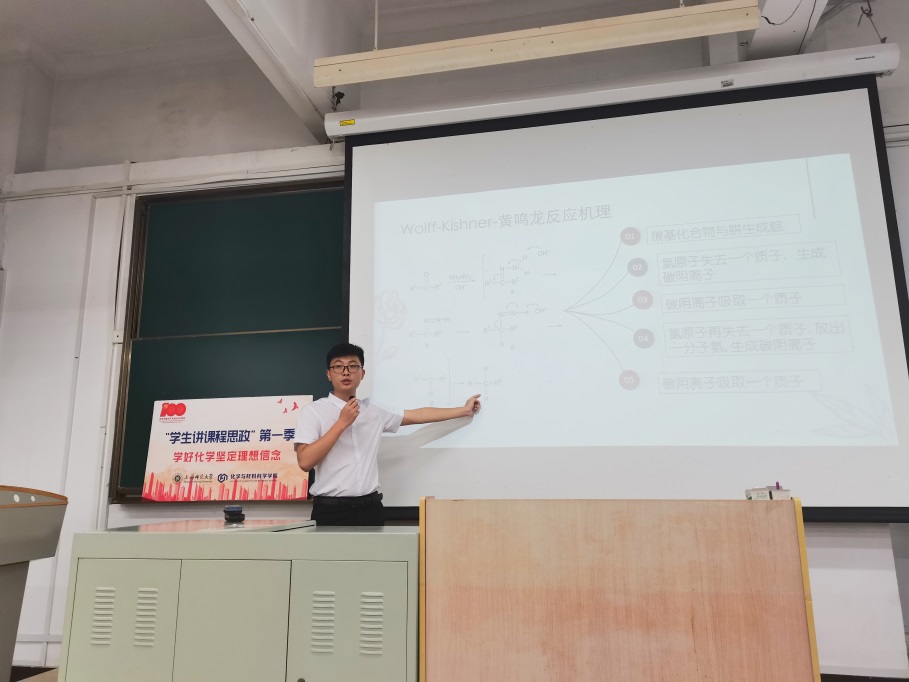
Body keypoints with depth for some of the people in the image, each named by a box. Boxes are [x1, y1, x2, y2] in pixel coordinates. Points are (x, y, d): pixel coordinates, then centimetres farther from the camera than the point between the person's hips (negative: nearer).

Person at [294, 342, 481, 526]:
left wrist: (464, 410, 20)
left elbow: (418, 415, 16)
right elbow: (305, 462, -12)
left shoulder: (373, 411, 11)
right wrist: (342, 423, -15)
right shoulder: (313, 411, -2)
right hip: (331, 510, -3)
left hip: (370, 507, 4)